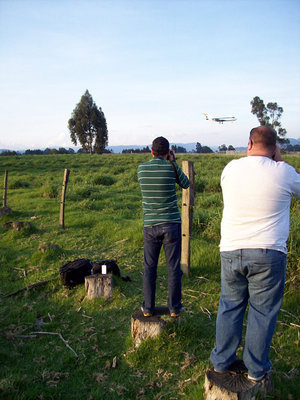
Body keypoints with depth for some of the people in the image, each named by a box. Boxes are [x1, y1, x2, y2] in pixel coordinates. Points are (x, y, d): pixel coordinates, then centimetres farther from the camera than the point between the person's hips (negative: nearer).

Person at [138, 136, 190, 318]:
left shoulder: (141, 168, -1)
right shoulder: (171, 167, -8)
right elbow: (185, 184, 10)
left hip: (150, 226, 2)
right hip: (172, 224, -1)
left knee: (149, 268, 12)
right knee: (173, 268, 9)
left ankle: (148, 307, 19)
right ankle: (175, 307, 19)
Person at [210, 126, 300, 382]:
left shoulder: (231, 168, 1)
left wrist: (251, 157, 20)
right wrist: (279, 160, 13)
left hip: (231, 251, 3)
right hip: (268, 254, -3)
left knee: (230, 307, 17)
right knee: (263, 312, 12)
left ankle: (222, 361, 29)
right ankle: (256, 369, 25)